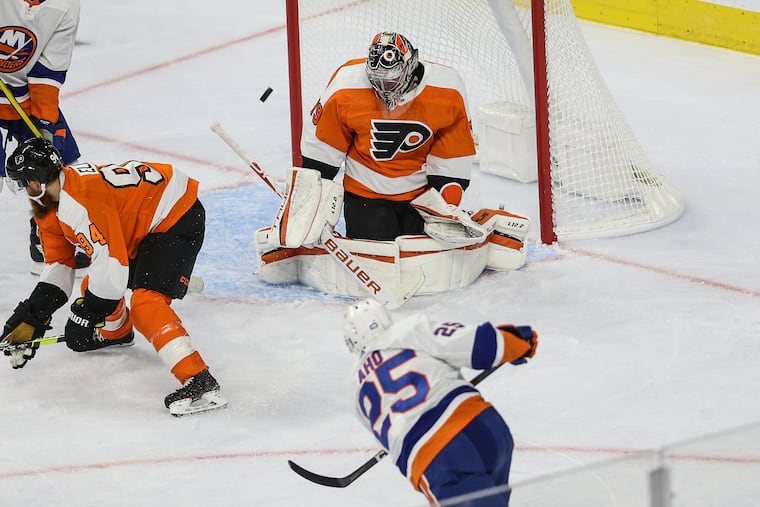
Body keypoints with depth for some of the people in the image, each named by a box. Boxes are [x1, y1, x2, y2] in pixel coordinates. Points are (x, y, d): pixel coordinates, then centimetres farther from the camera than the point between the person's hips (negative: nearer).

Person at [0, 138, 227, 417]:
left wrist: (85, 314, -21)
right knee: (96, 286, 17)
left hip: (177, 216, -11)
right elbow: (59, 264, 10)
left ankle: (200, 383, -34)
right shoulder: (50, 207, 3)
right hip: (144, 223, 11)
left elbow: (112, 266, -31)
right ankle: (116, 332, 51)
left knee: (146, 302, -24)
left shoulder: (80, 201, -30)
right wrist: (31, 315, 2)